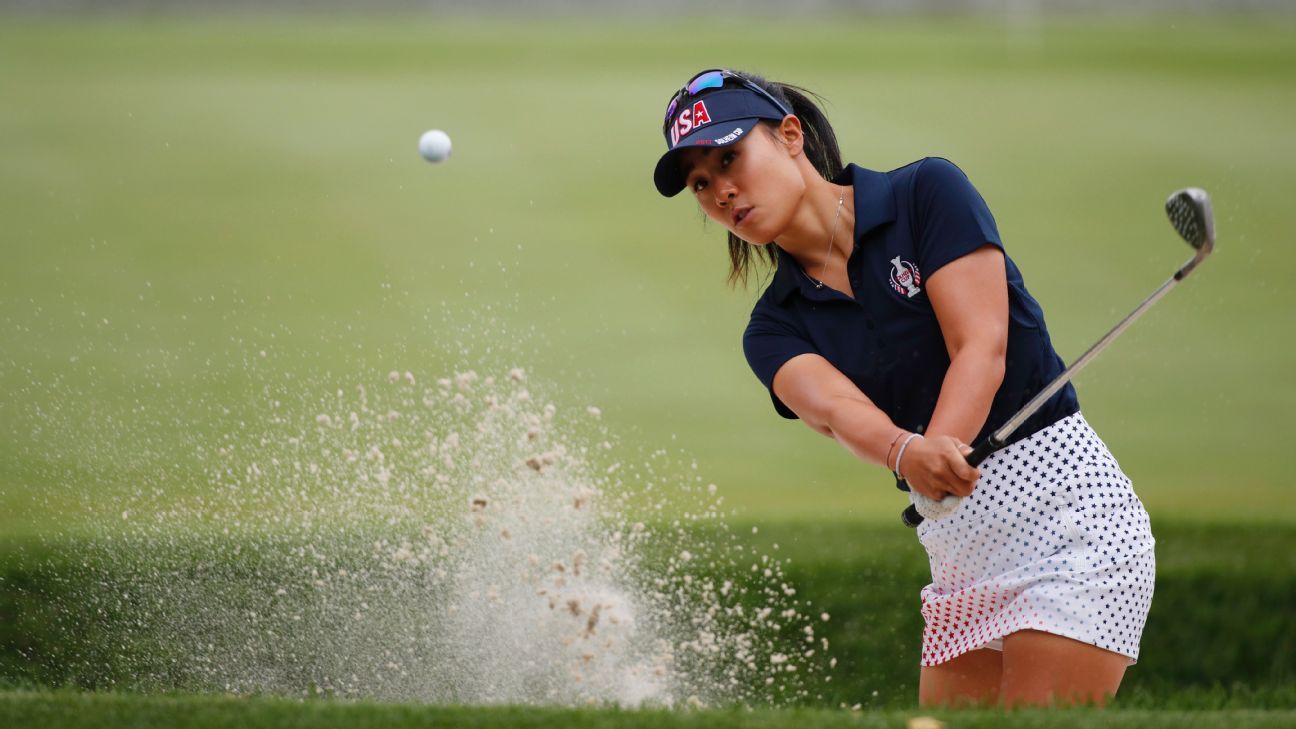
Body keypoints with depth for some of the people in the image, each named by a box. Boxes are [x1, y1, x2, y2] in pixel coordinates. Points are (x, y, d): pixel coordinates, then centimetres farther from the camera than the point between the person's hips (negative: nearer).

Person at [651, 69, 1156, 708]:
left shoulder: (925, 193, -4)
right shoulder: (775, 329, 7)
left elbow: (983, 348, -15)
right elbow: (833, 406, -15)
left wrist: (940, 450, -34)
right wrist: (907, 453, -38)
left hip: (1064, 503, -6)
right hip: (956, 552, 6)